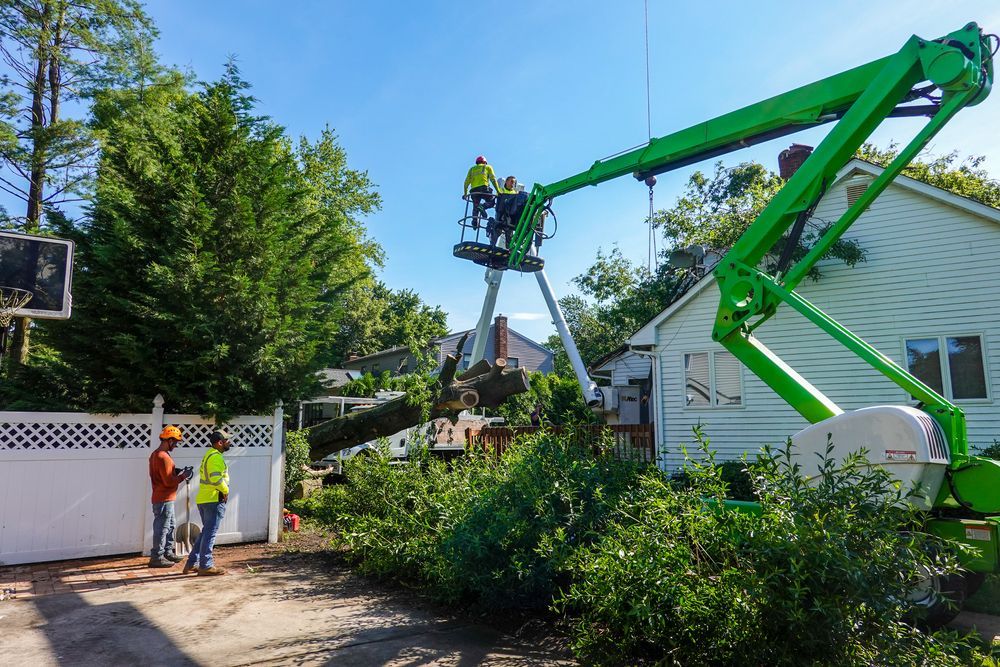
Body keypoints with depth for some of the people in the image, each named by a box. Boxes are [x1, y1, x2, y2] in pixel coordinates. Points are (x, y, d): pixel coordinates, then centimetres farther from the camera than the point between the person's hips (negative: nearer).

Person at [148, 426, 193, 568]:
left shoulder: (156, 454, 12)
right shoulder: (163, 457, -21)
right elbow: (169, 481, -23)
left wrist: (176, 471, 10)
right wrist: (183, 476, -11)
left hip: (163, 498, 10)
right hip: (164, 499, -10)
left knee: (169, 526, 18)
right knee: (162, 528, -3)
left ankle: (168, 553, 26)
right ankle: (156, 557, 3)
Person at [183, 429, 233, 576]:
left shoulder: (208, 454, 18)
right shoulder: (216, 456, -15)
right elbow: (216, 478, -27)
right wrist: (225, 490, -13)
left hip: (203, 499, 10)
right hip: (214, 500, -10)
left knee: (206, 532, 18)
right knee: (210, 533, -3)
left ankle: (191, 564, 21)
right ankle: (206, 566, 2)